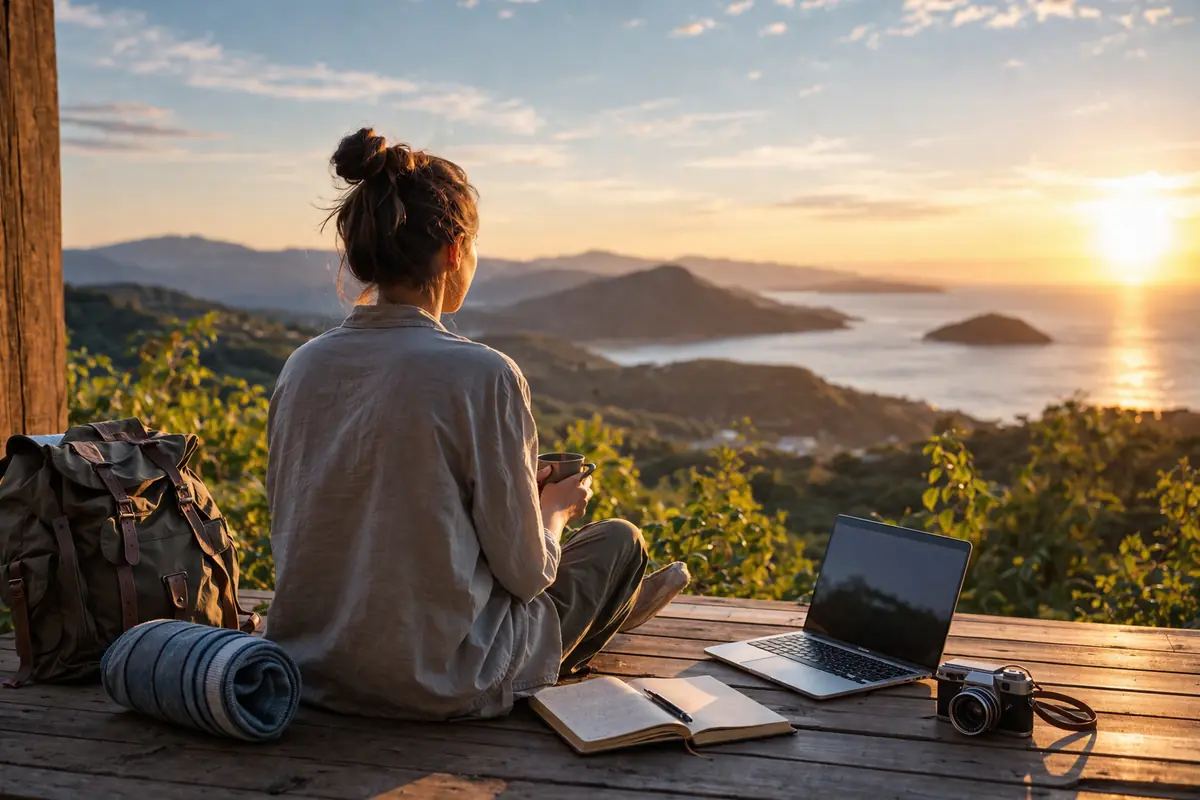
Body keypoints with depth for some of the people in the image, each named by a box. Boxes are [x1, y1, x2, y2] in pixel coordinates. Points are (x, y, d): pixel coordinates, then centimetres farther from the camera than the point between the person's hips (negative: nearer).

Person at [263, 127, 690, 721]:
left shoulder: (302, 366, -4)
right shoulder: (482, 376, -21)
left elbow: (290, 533, 8)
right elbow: (526, 572, -15)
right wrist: (554, 509, 10)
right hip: (442, 687, -6)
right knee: (619, 541, 19)